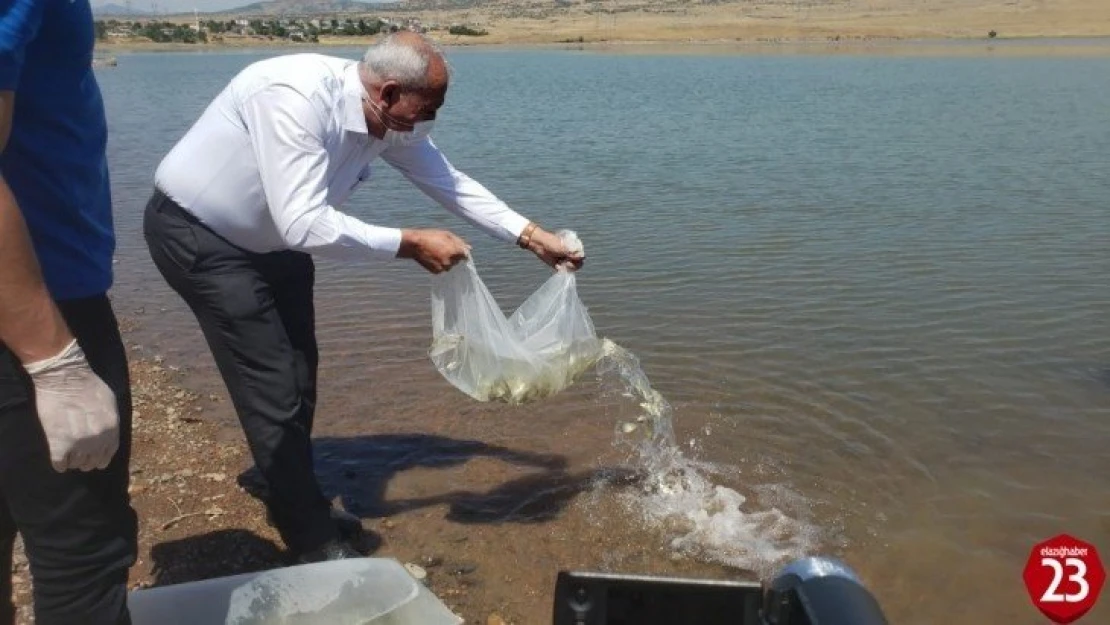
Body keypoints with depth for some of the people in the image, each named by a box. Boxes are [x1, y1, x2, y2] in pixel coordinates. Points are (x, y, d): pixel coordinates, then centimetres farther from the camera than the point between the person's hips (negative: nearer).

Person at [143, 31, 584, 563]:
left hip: (269, 237, 8)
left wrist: (531, 236, -2)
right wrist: (410, 244, -31)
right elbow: (305, 225, -39)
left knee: (298, 376, 14)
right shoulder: (294, 98, -35)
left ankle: (295, 504, 35)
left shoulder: (390, 120, -11)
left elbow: (447, 181, 1)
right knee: (273, 387, -10)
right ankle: (315, 545, 6)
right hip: (196, 234, -8)